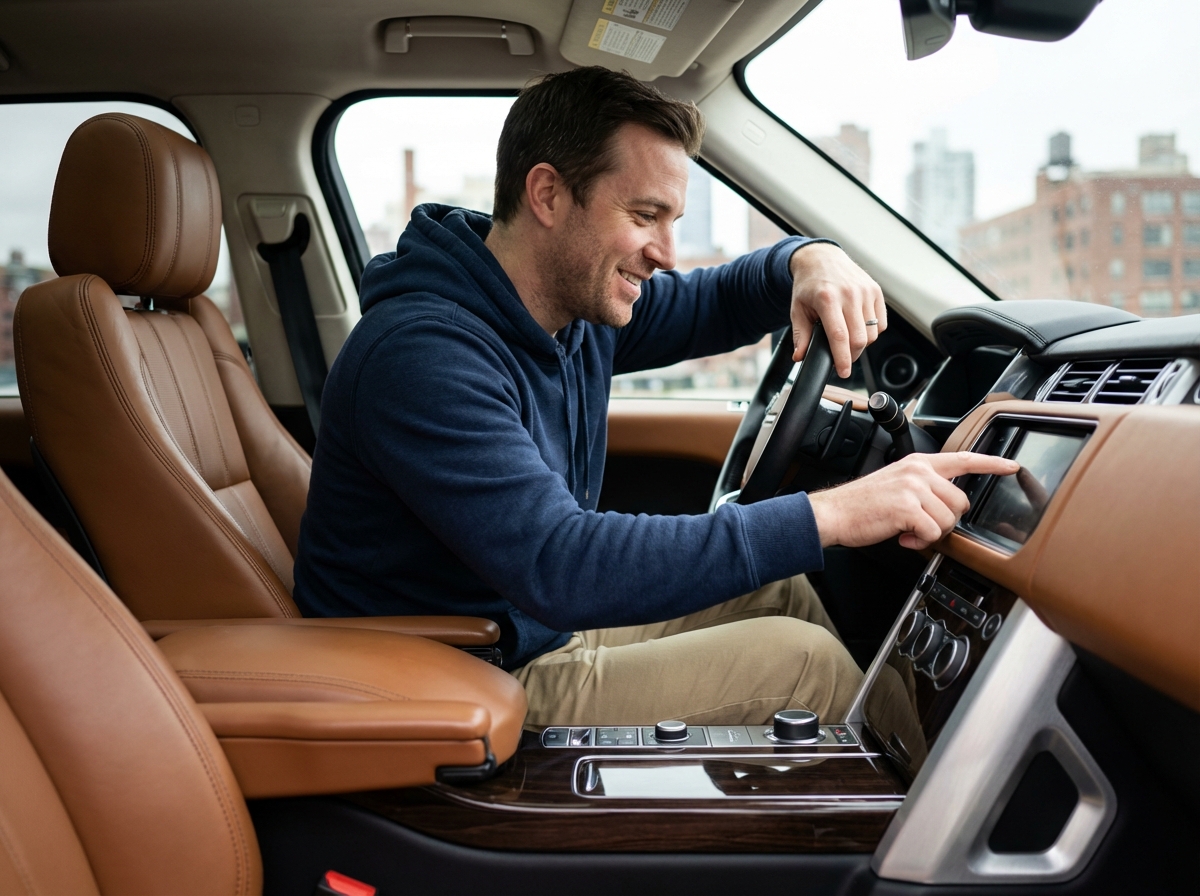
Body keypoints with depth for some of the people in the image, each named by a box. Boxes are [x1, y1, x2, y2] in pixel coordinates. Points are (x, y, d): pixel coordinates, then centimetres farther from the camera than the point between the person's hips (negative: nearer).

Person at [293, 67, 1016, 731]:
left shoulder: (583, 300, 0)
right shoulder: (421, 355, -29)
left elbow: (710, 305, 16)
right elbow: (557, 566, -39)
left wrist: (807, 258, -10)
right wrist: (826, 517, -40)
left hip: (541, 623, 9)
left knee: (781, 589, 10)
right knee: (801, 659, -12)